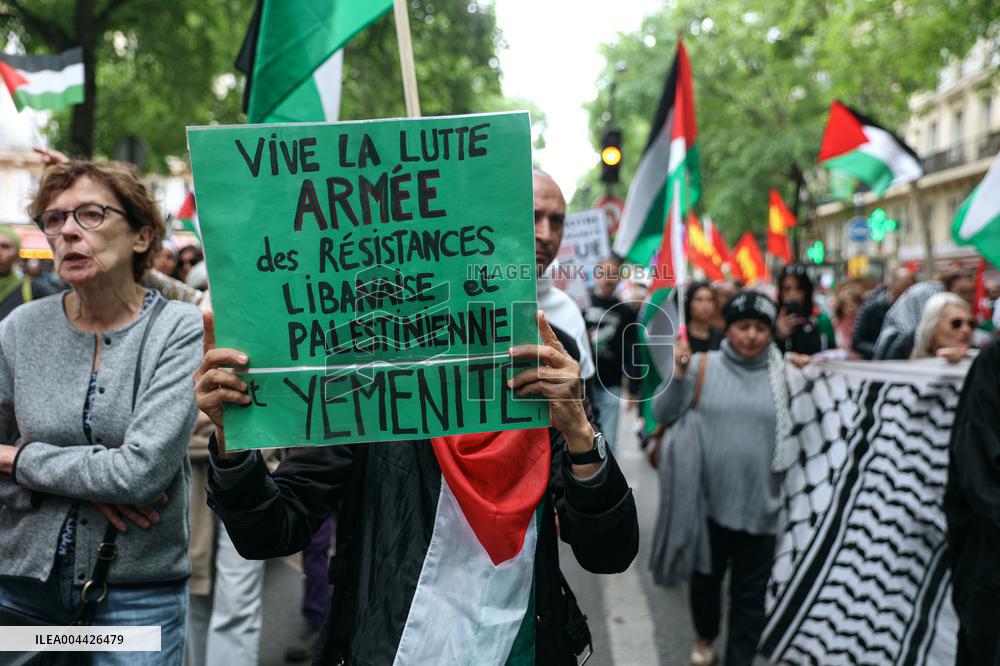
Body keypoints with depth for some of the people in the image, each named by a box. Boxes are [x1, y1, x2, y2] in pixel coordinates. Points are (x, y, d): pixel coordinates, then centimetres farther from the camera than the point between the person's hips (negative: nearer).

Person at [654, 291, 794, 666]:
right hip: (709, 500, 1)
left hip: (760, 505, 0)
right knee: (706, 576, 20)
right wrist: (678, 374, -21)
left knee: (750, 593, 8)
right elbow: (663, 415, -6)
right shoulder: (704, 366, -3)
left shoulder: (783, 374, -1)